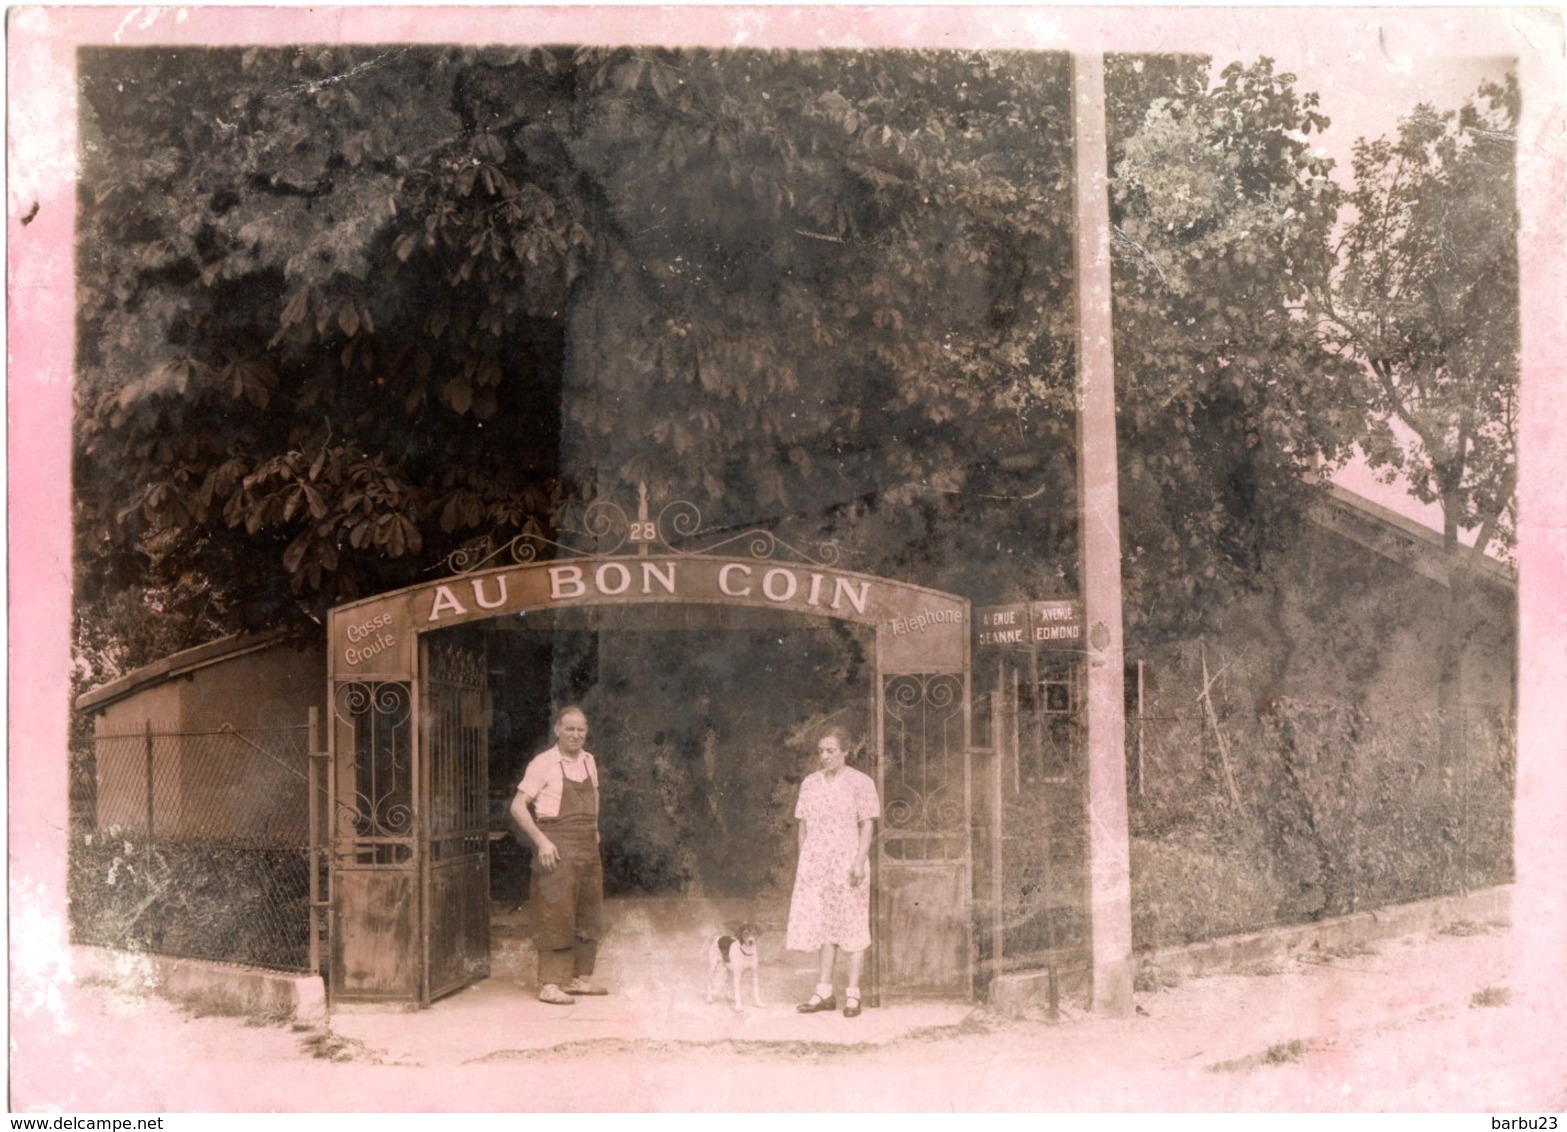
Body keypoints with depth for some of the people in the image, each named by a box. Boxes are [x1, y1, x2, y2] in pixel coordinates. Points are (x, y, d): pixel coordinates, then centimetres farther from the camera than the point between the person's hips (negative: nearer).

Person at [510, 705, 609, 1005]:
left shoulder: (589, 762, 10)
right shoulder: (544, 764, -10)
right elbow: (518, 806, -11)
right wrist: (541, 841, -17)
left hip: (588, 846, 7)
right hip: (557, 848, -7)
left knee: (589, 915, 11)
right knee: (556, 916, -7)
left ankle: (580, 978, 22)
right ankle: (550, 985, -4)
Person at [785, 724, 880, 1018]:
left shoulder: (860, 782, -3)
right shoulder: (810, 783, 11)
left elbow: (867, 826, -6)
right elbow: (803, 825, 14)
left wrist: (859, 862, -14)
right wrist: (802, 862, 9)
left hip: (847, 862, -4)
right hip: (816, 865, 4)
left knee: (852, 928, 0)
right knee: (823, 927, 7)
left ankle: (853, 994, 6)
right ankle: (824, 992, 13)